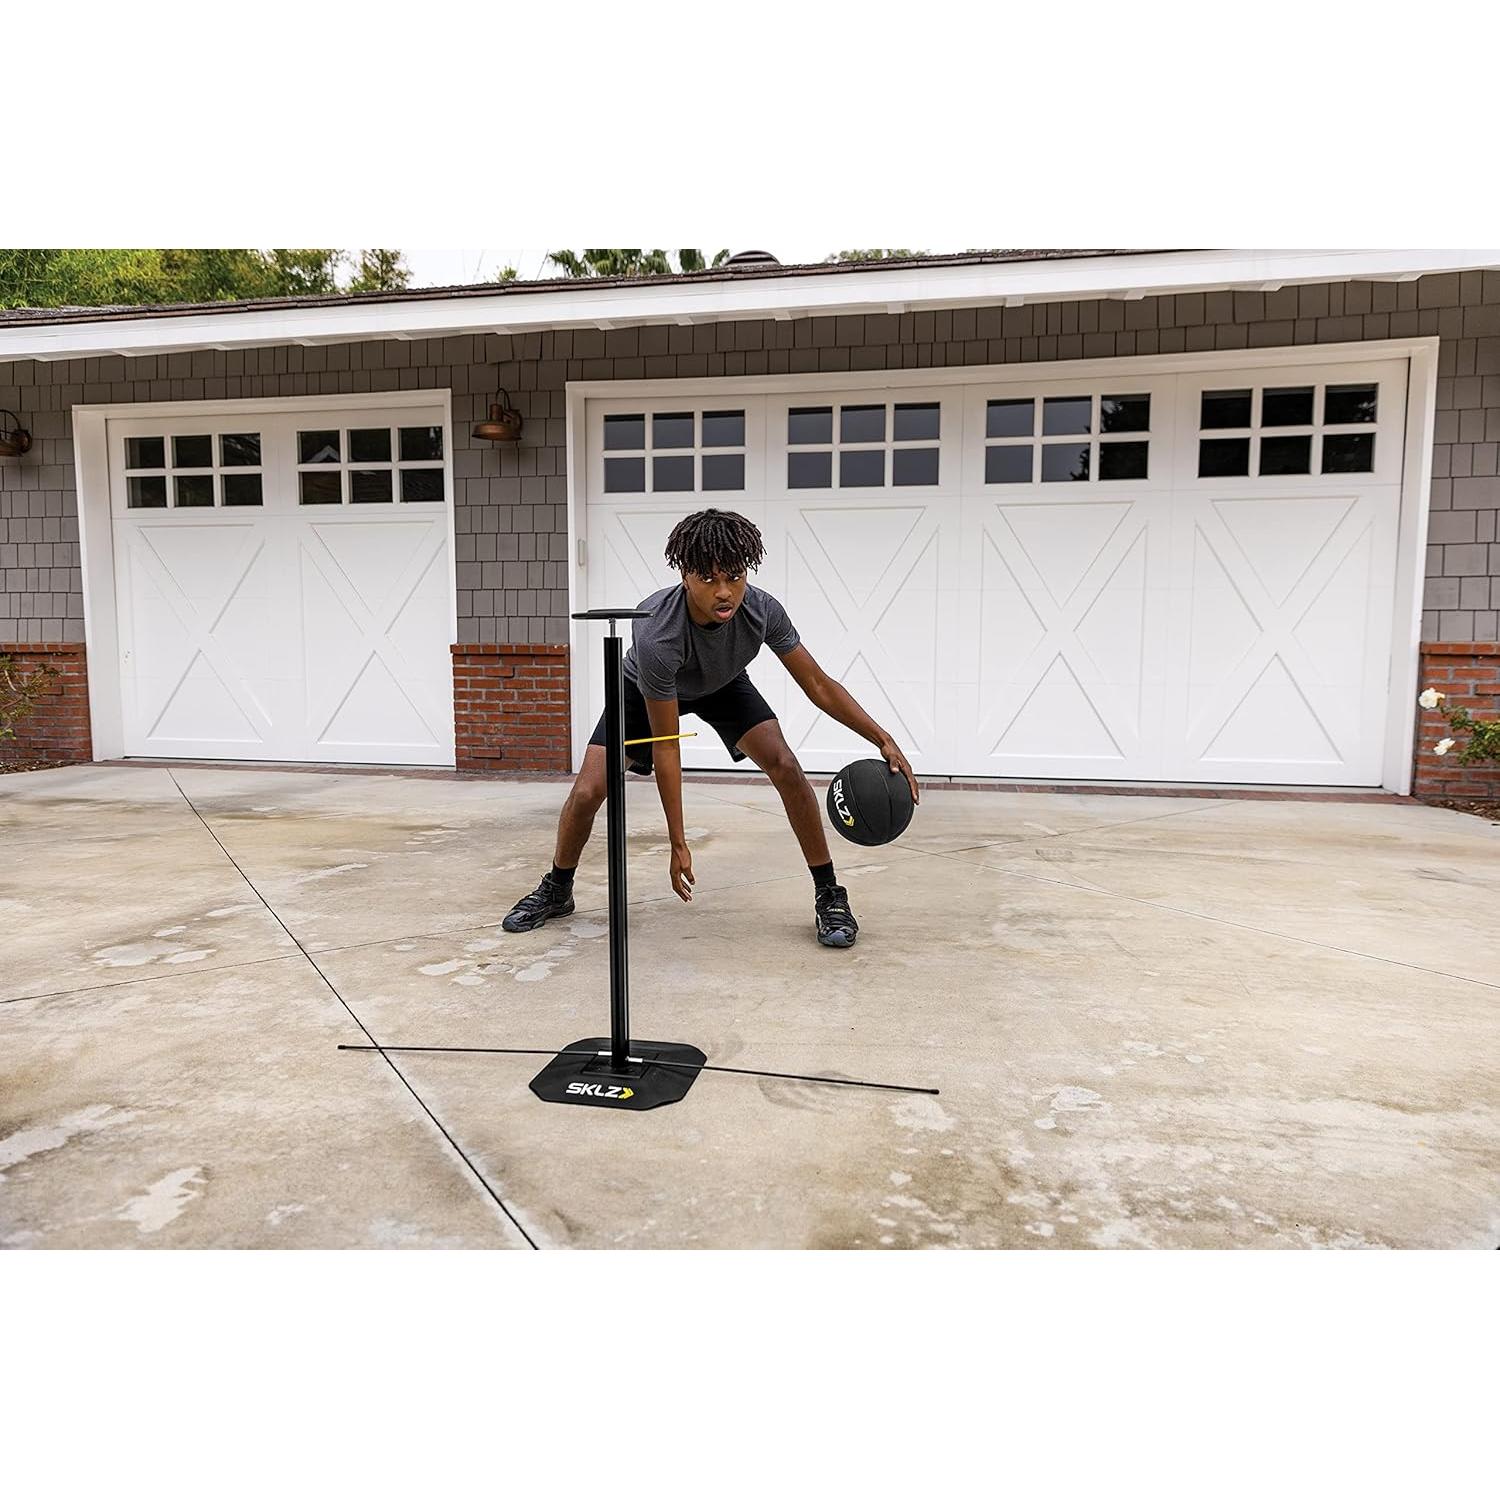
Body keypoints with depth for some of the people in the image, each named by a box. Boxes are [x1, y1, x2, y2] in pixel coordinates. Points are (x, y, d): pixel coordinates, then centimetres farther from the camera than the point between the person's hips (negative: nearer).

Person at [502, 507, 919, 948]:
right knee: (588, 791, -12)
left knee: (786, 767, -18)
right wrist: (678, 843, -29)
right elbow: (666, 748, -34)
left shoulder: (761, 610, -33)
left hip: (723, 685, 2)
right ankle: (556, 891, 17)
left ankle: (829, 897, -4)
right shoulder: (657, 635, -42)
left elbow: (818, 685, -18)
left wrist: (885, 741, -22)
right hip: (648, 689, -2)